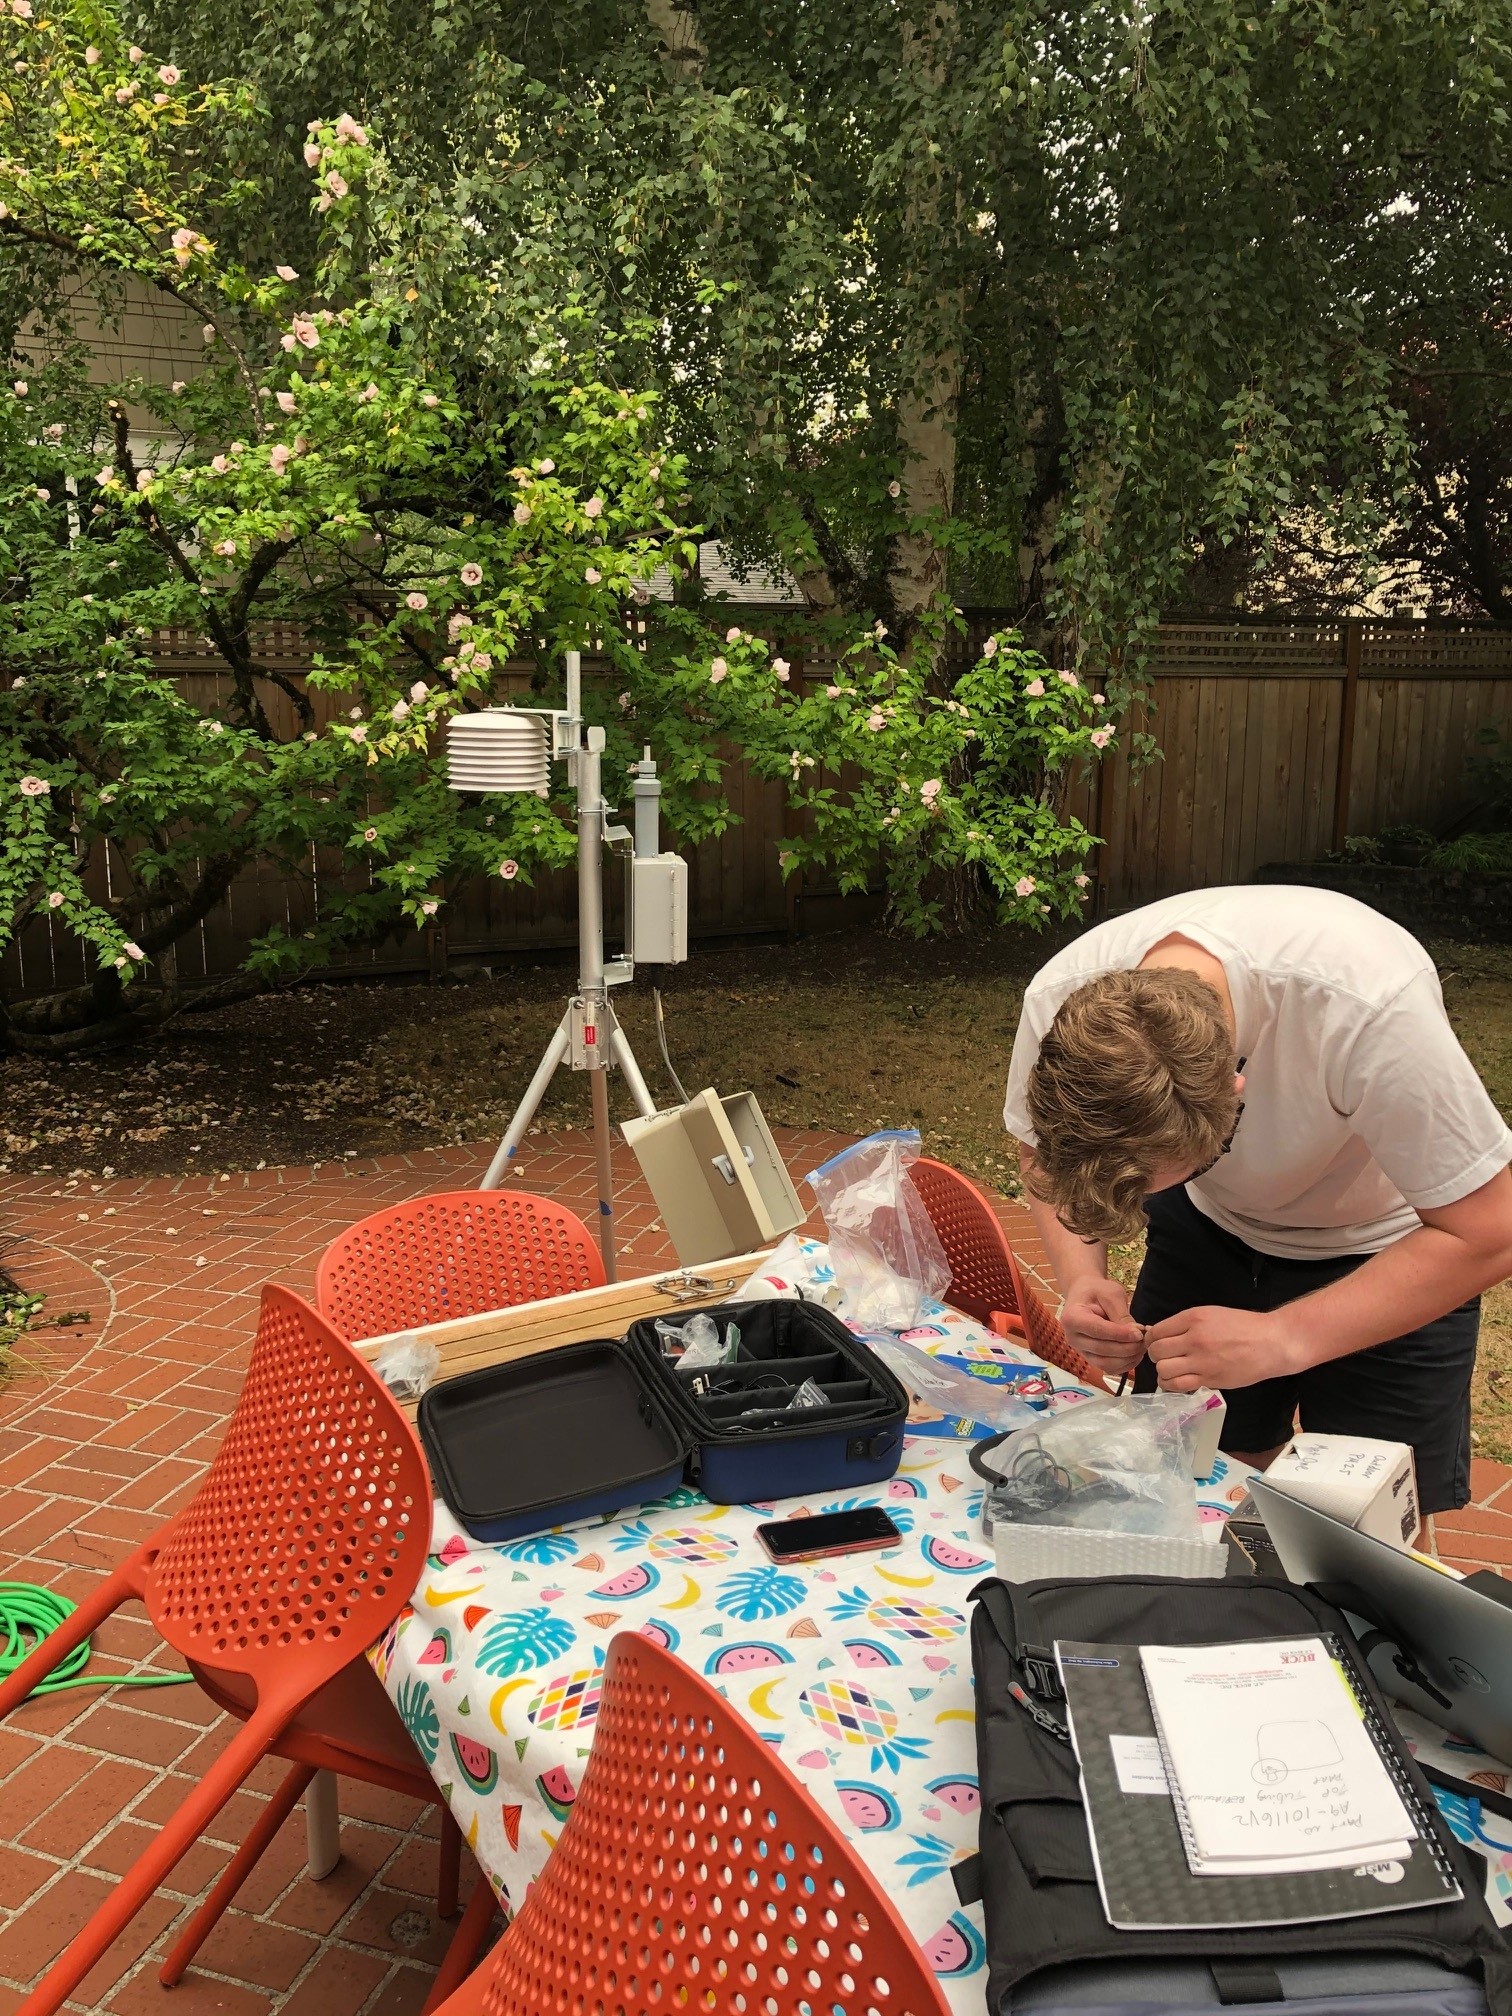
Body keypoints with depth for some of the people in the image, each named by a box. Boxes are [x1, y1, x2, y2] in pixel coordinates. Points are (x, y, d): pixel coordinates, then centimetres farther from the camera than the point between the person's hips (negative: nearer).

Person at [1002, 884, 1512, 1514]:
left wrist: (1282, 1339, -36)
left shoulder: (1368, 1008, -40)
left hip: (1386, 1250, -2)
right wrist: (1081, 1279, -25)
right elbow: (1042, 1154, -6)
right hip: (1209, 1228, 3)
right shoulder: (1060, 1000, -28)